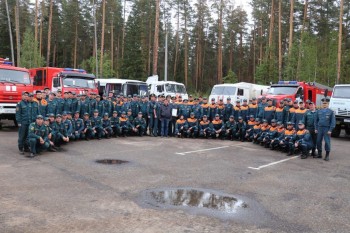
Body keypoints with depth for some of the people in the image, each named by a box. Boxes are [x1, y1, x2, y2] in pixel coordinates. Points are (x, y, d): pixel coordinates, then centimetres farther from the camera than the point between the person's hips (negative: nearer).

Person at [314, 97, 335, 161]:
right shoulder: (319, 111, 8)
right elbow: (316, 120, 12)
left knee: (327, 142, -2)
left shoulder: (331, 112, -2)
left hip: (327, 129, -4)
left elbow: (333, 122, -4)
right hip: (319, 128, 4)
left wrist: (330, 130, -10)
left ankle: (327, 155, 6)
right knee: (318, 141, 7)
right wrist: (316, 128, 6)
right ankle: (319, 154, 20)